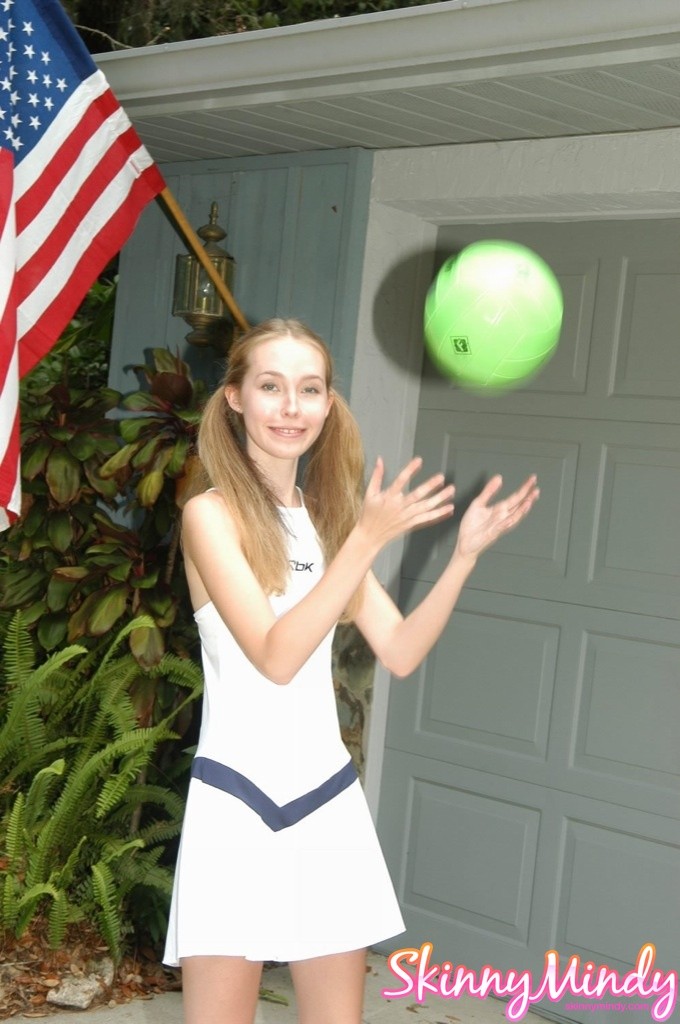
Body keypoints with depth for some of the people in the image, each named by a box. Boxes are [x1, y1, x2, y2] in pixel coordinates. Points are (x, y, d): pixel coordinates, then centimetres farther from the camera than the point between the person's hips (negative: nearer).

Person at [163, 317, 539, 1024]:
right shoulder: (212, 513, -7)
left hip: (328, 798, 6)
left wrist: (465, 554, -7)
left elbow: (400, 652, 5)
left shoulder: (326, 517, 11)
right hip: (238, 801, -5)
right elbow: (275, 657, -19)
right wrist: (367, 539, -23)